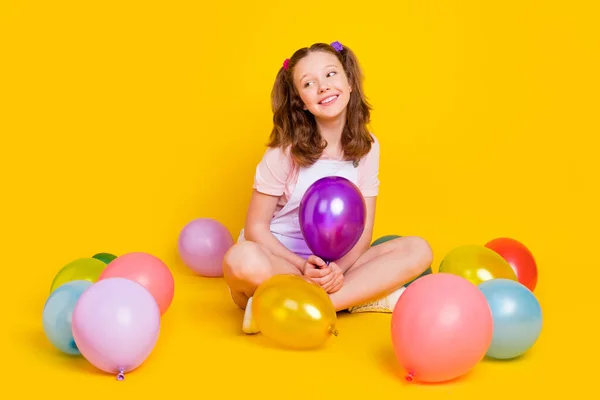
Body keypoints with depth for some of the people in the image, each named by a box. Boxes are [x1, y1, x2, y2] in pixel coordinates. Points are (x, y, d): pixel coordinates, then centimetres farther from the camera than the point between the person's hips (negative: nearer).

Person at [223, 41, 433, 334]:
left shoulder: (367, 147, 0)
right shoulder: (283, 152, -10)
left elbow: (363, 230, 0)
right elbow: (256, 227, -8)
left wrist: (339, 269, -20)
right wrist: (303, 266, -21)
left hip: (335, 268, 4)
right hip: (280, 261, -4)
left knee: (418, 250, -17)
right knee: (242, 258, -37)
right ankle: (367, 294, -23)